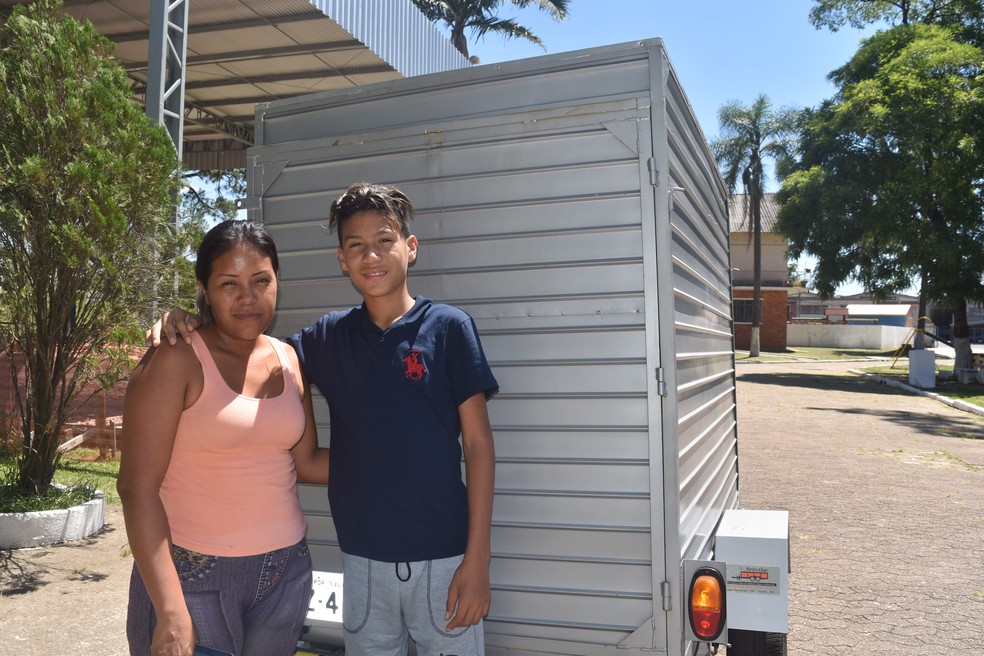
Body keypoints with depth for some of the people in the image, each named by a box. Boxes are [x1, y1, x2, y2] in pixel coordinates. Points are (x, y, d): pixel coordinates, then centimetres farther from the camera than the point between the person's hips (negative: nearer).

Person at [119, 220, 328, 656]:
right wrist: (171, 614, -20)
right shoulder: (176, 361, -12)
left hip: (285, 570, 5)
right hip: (193, 574, -5)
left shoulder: (287, 359, 4)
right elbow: (138, 488, -16)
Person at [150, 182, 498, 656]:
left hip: (442, 555, -3)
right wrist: (185, 324, -10)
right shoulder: (331, 336, 3)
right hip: (363, 558, 3)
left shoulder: (448, 327, -7)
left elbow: (477, 442, -7)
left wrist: (478, 559, -10)